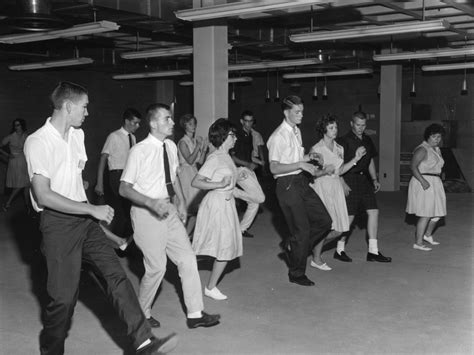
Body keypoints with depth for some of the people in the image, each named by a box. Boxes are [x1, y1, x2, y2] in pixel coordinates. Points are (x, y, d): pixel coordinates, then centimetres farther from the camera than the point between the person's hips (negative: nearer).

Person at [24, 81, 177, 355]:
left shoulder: (78, 135, 11)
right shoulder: (38, 142, -14)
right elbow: (43, 196, -21)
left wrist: (94, 213, 13)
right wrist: (93, 209, -19)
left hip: (84, 219, 7)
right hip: (58, 223, -7)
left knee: (116, 275, -4)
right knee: (64, 296, 0)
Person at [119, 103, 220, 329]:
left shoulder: (171, 147, 3)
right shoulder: (139, 151, -17)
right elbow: (124, 189, -16)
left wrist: (181, 202, 10)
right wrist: (153, 203, -27)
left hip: (168, 210, 7)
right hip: (146, 214, -7)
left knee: (188, 260, 5)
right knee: (156, 267, -1)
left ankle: (195, 314, 16)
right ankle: (142, 313, 25)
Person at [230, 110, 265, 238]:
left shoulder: (250, 135, 15)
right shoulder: (237, 135, -10)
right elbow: (232, 157, -13)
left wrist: (255, 163, 13)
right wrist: (248, 164, -17)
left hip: (249, 169, 9)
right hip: (240, 170, -9)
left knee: (254, 203, 8)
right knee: (260, 198, -14)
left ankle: (242, 228, 17)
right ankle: (233, 191, -3)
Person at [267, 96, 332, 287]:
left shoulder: (297, 132, 14)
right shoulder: (278, 136, -14)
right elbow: (274, 168, -19)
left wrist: (315, 171, 11)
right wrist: (300, 164, -23)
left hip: (301, 181, 8)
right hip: (287, 185, -8)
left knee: (324, 220, 5)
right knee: (302, 229, -2)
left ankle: (296, 248, 24)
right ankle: (296, 274, 15)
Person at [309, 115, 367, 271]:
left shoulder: (339, 149, 10)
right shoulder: (316, 150, -8)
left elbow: (340, 171, 12)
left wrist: (355, 159, 6)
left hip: (336, 187, 6)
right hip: (321, 187, -6)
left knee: (338, 229, 4)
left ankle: (316, 245, 27)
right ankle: (316, 259, 15)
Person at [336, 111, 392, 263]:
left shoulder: (367, 140, 14)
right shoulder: (344, 141, -8)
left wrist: (374, 179, 16)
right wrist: (342, 183, -18)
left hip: (364, 180, 7)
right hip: (349, 180, -7)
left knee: (373, 211, 2)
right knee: (349, 216, -4)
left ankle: (373, 251, 8)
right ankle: (340, 249, 12)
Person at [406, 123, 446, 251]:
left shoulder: (437, 149, 15)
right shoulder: (422, 149, -13)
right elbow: (413, 166, -21)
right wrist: (423, 181, -29)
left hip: (435, 184, 9)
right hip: (423, 184, -9)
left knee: (438, 213, 13)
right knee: (426, 215, -8)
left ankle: (428, 235, 34)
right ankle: (418, 243, 0)